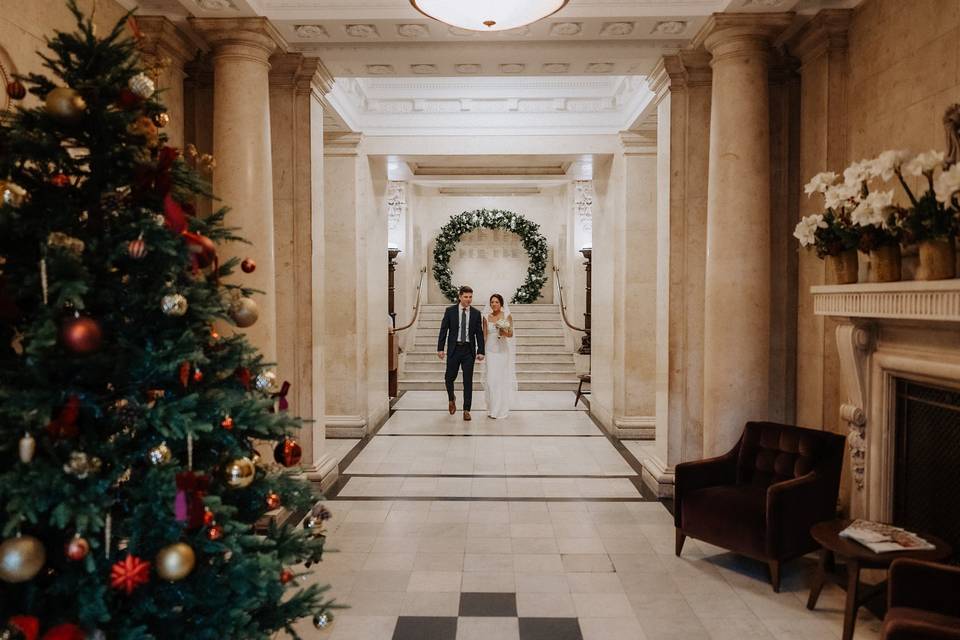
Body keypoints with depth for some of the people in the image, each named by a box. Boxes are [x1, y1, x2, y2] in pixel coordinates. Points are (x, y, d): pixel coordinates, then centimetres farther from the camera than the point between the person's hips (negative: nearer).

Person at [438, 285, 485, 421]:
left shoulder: (476, 313, 3)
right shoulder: (450, 311, 0)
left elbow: (479, 333, 4)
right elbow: (443, 330, 0)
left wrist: (480, 351, -3)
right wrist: (440, 348, -7)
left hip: (469, 350, 1)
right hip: (453, 349, 0)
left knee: (468, 381, 1)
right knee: (449, 377, 4)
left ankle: (466, 410, 8)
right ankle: (451, 398, 35)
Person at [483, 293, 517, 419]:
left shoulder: (507, 316, 0)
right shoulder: (486, 317, 4)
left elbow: (511, 334, -2)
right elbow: (484, 335, 7)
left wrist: (504, 332, -22)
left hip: (504, 351, -1)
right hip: (491, 351, 1)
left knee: (503, 379, 3)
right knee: (491, 379, -5)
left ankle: (502, 408, 17)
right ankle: (492, 409, 4)